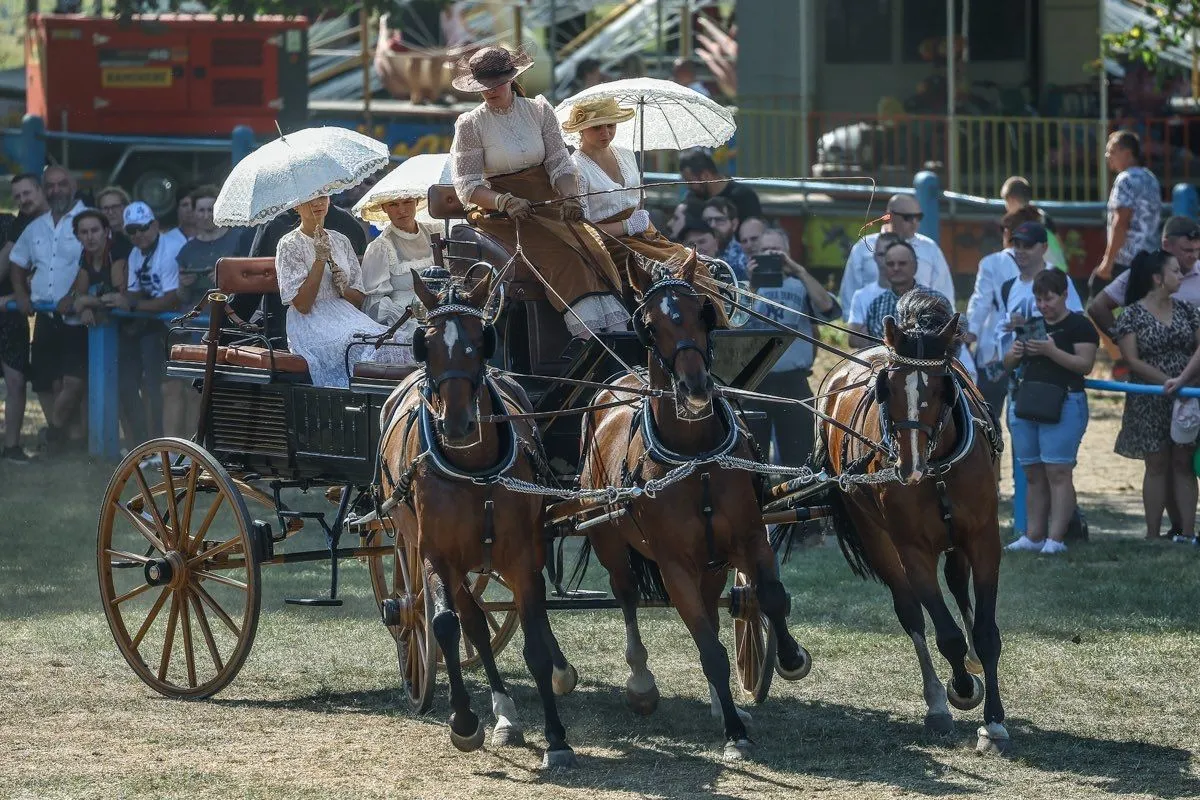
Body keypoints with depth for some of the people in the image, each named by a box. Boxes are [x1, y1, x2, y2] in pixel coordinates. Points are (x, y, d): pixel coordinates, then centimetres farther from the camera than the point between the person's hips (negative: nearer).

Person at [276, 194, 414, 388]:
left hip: (346, 314, 5)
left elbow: (359, 300, 18)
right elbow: (302, 305, -9)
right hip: (310, 324, -5)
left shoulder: (341, 241, 18)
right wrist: (320, 259, -12)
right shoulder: (290, 245, 1)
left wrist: (344, 289, -4)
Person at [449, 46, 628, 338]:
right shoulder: (470, 125, 0)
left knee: (590, 248, -24)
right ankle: (592, 331, -39)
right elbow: (467, 186, -5)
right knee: (557, 251, -29)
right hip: (496, 210, -3)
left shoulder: (539, 110, 8)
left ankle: (617, 331, -34)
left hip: (547, 201, 3)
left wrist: (570, 198, -16)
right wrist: (506, 201, -23)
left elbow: (561, 164, 5)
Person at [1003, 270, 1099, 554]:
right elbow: (1009, 364, 22)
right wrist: (1014, 353, -1)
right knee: (1033, 475, 7)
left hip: (1063, 405, -7)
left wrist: (1051, 351, -20)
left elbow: (1085, 364, -11)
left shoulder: (1079, 326, -1)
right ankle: (1033, 536, 9)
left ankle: (1055, 538, -13)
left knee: (1058, 472, -10)